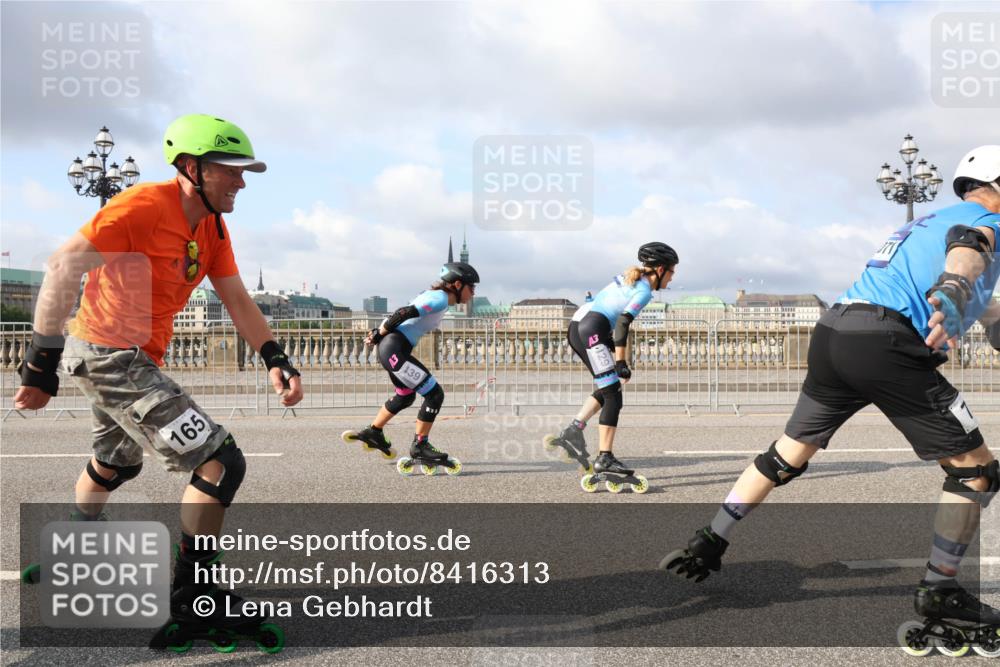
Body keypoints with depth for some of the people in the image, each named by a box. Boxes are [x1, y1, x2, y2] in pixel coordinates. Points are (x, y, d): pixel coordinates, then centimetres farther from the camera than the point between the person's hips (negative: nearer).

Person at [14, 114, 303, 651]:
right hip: (111, 357, -10)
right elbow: (63, 268, -22)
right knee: (221, 463, -14)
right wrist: (41, 361, -25)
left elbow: (238, 302, 6)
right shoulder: (144, 205, -20)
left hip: (137, 359, 10)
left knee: (116, 463, 33)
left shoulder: (213, 228, 6)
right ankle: (191, 594, -1)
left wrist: (275, 360, -8)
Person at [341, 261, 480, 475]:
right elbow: (403, 314, -20)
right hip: (394, 349, -11)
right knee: (434, 394, -8)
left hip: (393, 350, 11)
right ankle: (419, 447, 2)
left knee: (406, 397, 27)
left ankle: (373, 433, 41)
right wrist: (379, 335, -8)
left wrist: (378, 333, 14)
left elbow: (402, 313, 17)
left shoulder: (434, 296, 17)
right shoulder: (440, 299, -14)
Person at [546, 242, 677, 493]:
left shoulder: (630, 277, 21)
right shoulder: (644, 290, -6)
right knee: (613, 395, -6)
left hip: (577, 325, 10)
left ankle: (573, 430, 9)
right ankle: (605, 460, -6)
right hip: (592, 330, -10)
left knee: (608, 387, 18)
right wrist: (621, 362, -14)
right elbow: (623, 323, -16)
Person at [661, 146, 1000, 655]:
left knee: (787, 457, 19)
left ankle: (707, 545, 22)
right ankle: (939, 591, 6)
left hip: (832, 332, 9)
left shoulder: (929, 221, 31)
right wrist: (951, 296, -40)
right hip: (885, 341, -9)